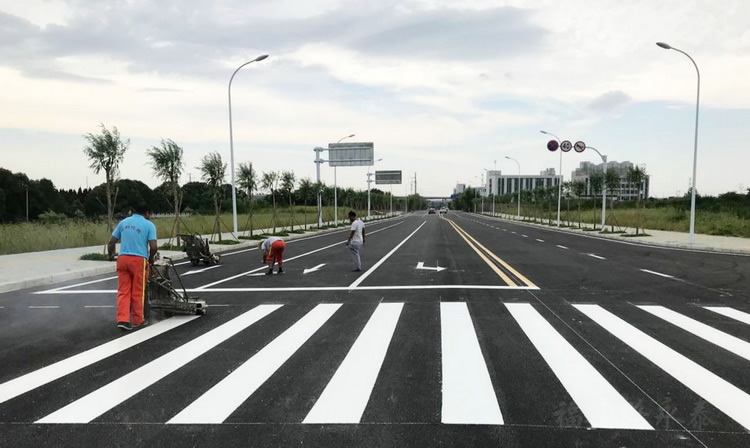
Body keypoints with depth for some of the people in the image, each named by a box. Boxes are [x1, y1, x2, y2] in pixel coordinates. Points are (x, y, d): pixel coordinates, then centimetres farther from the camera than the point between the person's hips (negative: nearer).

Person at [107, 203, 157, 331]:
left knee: (123, 291, 7)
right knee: (138, 292, 7)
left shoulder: (123, 222, 12)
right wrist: (151, 258, 9)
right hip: (139, 260, -4)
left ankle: (122, 320, -2)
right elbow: (153, 247, -10)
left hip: (122, 258, 4)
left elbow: (111, 242, 12)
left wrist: (111, 255, 28)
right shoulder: (149, 225, -1)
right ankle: (137, 320, 16)